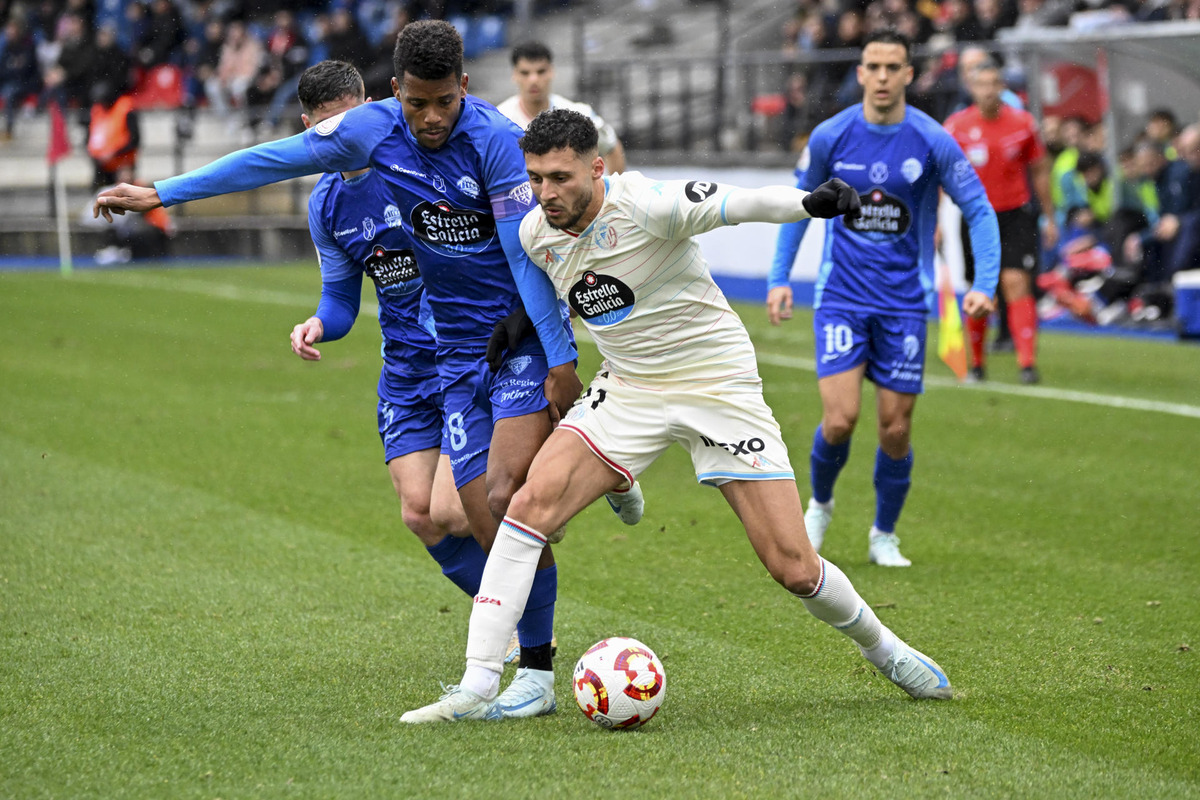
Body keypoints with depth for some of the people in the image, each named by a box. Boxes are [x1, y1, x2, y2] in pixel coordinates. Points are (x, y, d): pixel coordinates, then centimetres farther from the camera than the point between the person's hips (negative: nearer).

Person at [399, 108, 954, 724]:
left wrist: (811, 203, -55)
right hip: (628, 391, 5)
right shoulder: (535, 233, -3)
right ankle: (476, 689, -17)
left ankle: (879, 646, 27)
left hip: (721, 389, -4)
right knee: (533, 501, -19)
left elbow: (736, 204, -37)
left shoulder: (645, 205, -23)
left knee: (794, 569, -6)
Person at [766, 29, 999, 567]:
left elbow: (979, 210, 0)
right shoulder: (830, 137, -3)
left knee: (896, 429, 1)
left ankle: (884, 536, 22)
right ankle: (819, 505, 17)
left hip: (904, 302, 0)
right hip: (841, 296, 0)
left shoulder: (934, 142, -7)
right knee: (840, 418, -13)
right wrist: (779, 277, 5)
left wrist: (984, 285, -12)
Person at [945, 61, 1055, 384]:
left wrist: (1049, 217, 12)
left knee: (1017, 283, -14)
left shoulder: (1022, 123, -1)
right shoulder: (957, 126, -3)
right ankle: (976, 363, 21)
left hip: (1015, 215, 0)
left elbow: (1040, 171, 10)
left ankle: (1028, 363, -17)